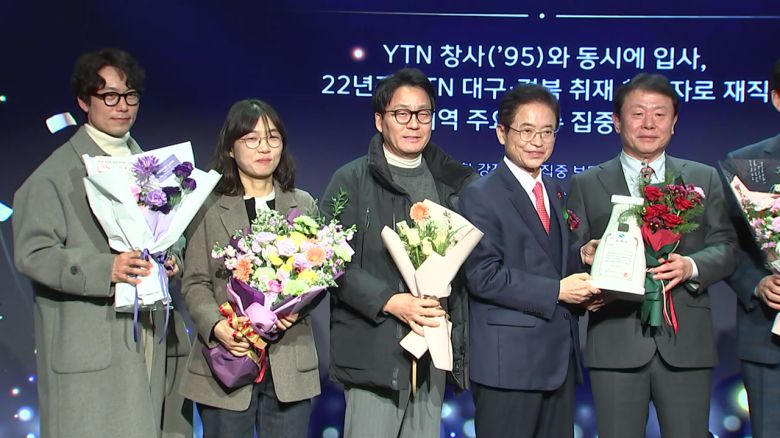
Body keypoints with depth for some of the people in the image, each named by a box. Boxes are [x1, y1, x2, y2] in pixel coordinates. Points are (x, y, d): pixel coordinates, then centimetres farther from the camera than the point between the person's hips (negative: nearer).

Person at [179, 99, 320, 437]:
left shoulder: (303, 204, 11)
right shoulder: (209, 208, 1)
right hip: (227, 359, -2)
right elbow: (194, 282, -1)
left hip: (289, 362, 2)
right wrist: (216, 326, -19)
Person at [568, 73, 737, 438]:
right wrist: (584, 256, -19)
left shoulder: (704, 179, 12)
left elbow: (725, 247, 6)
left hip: (686, 339, 1)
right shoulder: (586, 184, 8)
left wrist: (691, 267, -14)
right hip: (615, 340, -1)